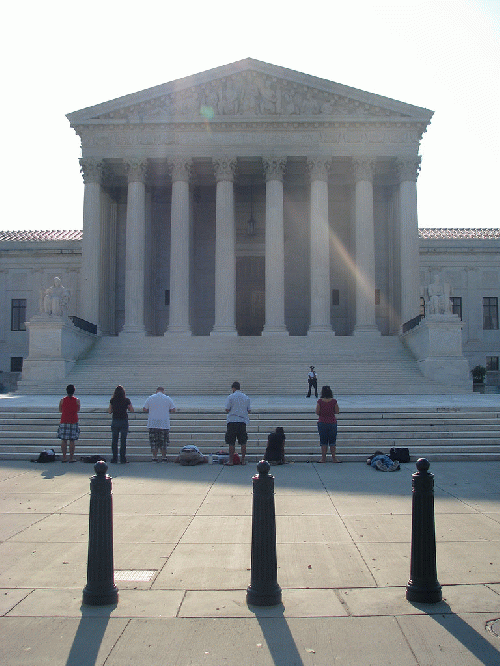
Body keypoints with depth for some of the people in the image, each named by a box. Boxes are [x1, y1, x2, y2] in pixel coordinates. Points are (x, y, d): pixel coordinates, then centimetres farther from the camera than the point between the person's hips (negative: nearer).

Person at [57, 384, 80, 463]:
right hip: (73, 422, -1)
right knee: (72, 441, 2)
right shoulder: (77, 400, -3)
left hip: (64, 422, 1)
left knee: (64, 440, 6)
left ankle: (64, 458, 6)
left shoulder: (62, 400, -1)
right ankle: (71, 458, 3)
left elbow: (60, 410, 12)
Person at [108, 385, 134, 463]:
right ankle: (123, 458, 2)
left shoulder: (112, 400, -3)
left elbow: (109, 411, 3)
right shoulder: (126, 400, -6)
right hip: (124, 421, -1)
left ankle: (114, 458, 6)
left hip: (115, 421, 1)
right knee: (123, 440, 3)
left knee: (114, 440, 7)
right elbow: (132, 410, 2)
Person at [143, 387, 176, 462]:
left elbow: (144, 409, 6)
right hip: (164, 424, 0)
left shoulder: (150, 398, 4)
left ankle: (155, 457, 3)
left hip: (153, 423, 0)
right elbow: (173, 410, 2)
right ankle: (164, 457, 8)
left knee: (154, 441, 5)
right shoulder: (168, 398, 3)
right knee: (163, 441, 7)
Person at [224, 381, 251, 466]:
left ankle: (231, 461, 3)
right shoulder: (246, 397, 7)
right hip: (243, 421, 3)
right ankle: (243, 460, 8)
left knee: (231, 443, 2)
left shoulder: (230, 397, -4)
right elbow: (248, 411, 9)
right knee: (243, 442, 7)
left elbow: (227, 410, -7)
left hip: (232, 421, -3)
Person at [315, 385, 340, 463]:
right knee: (332, 441, 10)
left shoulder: (320, 401, -9)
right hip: (332, 423, 1)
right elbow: (337, 412, -2)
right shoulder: (334, 401, -7)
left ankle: (323, 458, 8)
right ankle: (333, 458, 13)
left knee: (323, 442, 7)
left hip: (322, 423, -1)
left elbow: (317, 412, -8)